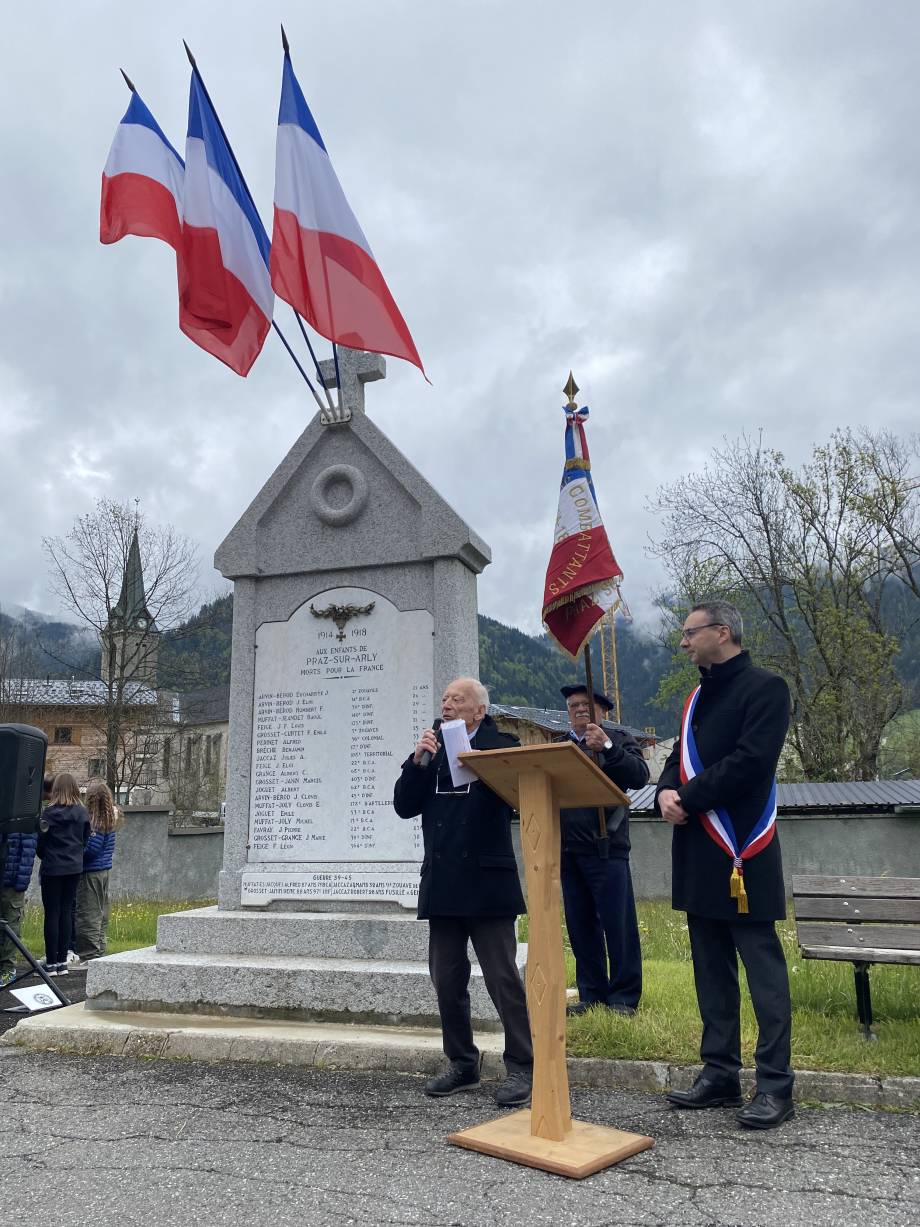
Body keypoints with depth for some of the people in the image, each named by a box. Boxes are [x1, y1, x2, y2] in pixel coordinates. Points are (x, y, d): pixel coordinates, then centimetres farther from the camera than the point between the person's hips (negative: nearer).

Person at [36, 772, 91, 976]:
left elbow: (40, 842, -3)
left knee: (52, 914, 3)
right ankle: (62, 962, 13)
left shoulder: (50, 813, -12)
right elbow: (85, 840, 6)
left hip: (52, 868, -4)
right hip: (74, 868, 4)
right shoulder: (82, 813, -2)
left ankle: (51, 964, 6)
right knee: (66, 912, 10)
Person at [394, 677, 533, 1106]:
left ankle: (521, 1066, 14)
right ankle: (462, 1063, 27)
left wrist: (473, 756, -24)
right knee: (446, 981, 12)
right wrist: (418, 762, -8)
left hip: (487, 882, -5)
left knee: (503, 978, -1)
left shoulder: (501, 744, -2)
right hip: (442, 884, 6)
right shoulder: (431, 751, 13)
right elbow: (404, 806, 6)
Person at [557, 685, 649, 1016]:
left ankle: (624, 998, 10)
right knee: (581, 926, 10)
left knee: (618, 925, -1)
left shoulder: (618, 739, 4)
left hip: (606, 848, -4)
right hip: (569, 850, 5)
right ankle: (591, 995, 21)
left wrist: (606, 747, -22)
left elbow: (640, 776, -13)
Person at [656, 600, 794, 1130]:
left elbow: (751, 761, -19)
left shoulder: (764, 688, -8)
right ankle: (720, 1075, 23)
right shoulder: (698, 698, 17)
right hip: (699, 852, 8)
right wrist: (667, 792, -5)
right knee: (711, 968, 13)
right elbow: (679, 760, 17)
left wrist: (688, 798, -14)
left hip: (743, 853, -8)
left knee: (762, 967, 0)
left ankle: (776, 1086, 10)